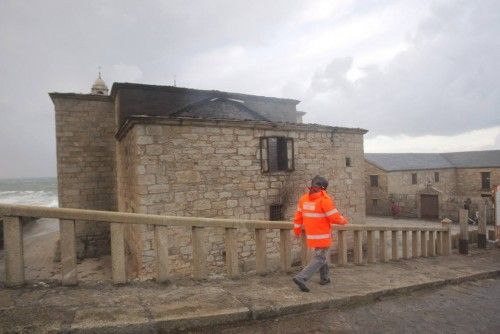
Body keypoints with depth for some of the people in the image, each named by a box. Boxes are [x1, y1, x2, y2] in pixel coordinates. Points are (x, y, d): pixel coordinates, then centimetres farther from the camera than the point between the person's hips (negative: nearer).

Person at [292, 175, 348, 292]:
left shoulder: (304, 198, -1)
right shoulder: (325, 199, -20)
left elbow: (298, 216, 4)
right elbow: (335, 218, -17)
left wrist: (297, 231, 16)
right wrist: (344, 221, 5)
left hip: (310, 234, 7)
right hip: (322, 235, -7)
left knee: (320, 254, 26)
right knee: (319, 259, -1)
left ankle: (324, 278, 34)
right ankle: (301, 278, -15)